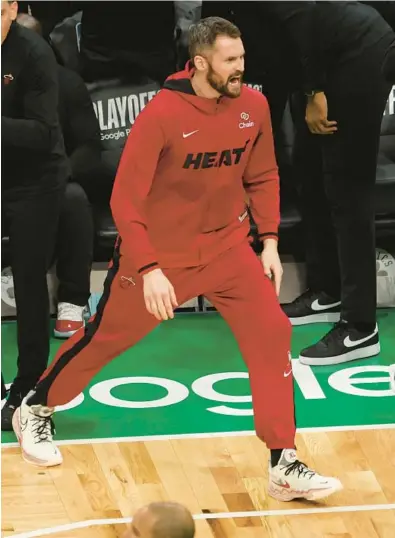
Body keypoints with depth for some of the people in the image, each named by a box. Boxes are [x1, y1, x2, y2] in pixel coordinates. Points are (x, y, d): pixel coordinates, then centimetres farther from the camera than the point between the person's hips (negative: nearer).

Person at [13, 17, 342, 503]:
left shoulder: (253, 106, -7)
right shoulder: (161, 115, -22)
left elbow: (262, 177, 9)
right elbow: (125, 199, -20)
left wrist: (269, 239, -1)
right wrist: (149, 269, -27)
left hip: (228, 248, 4)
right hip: (159, 255, -4)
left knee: (272, 334, -11)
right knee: (104, 337, 12)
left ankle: (284, 465, -4)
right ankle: (34, 411, 39)